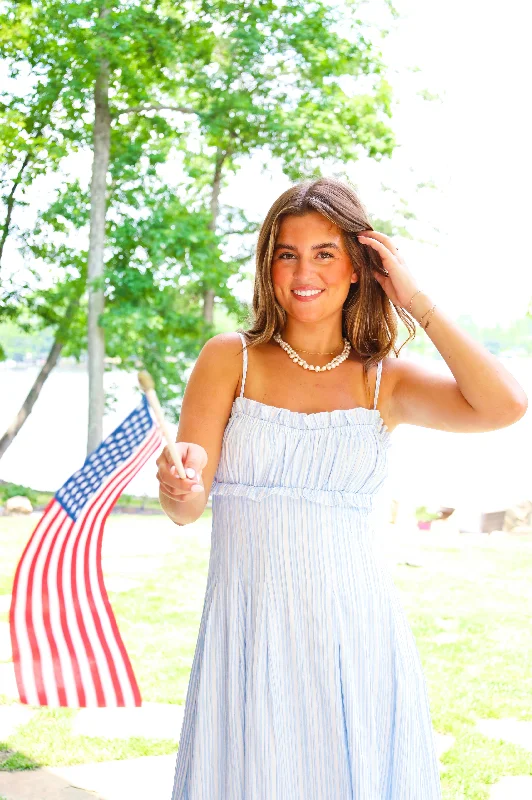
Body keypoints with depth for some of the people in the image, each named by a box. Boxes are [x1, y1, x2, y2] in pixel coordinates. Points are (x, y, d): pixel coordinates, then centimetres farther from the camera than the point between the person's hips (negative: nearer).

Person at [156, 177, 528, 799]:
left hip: (356, 632, 1)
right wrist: (180, 481, -28)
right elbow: (185, 506, -4)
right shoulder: (230, 359, 3)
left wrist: (416, 302, -5)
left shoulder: (384, 380, 6)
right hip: (250, 629, -1)